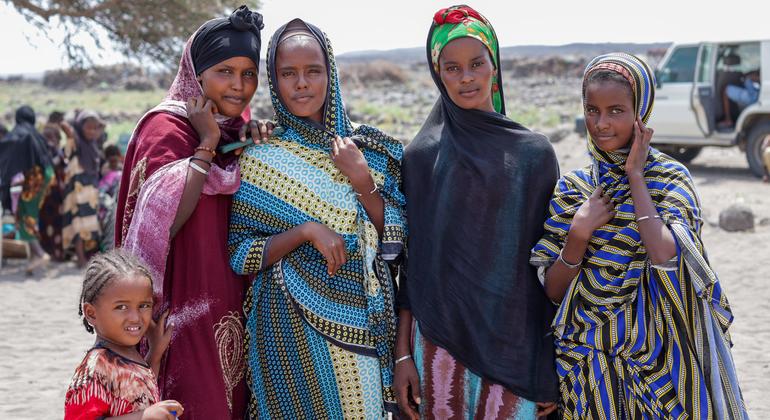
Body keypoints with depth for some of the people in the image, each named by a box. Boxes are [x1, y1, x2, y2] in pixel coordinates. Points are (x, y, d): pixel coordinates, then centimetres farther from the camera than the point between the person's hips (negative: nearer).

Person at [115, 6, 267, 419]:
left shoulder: (237, 127, 12)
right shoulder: (168, 128, -10)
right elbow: (164, 219, -23)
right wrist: (207, 145, -19)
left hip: (233, 305, 7)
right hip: (188, 307, -7)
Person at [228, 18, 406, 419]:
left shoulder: (367, 148, 3)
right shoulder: (259, 157, -4)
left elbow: (394, 242, 2)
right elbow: (239, 255, -5)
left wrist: (363, 182, -12)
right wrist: (305, 231, -19)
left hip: (363, 321, 3)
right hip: (292, 324, -3)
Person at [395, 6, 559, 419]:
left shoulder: (533, 152, -1)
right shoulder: (421, 155, 2)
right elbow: (409, 259, 5)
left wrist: (551, 362, -1)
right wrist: (402, 353, 1)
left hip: (513, 344, -1)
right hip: (438, 340, 1)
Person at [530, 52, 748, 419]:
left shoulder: (670, 178, -7)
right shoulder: (572, 188, 1)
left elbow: (664, 256, -26)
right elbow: (554, 291, 0)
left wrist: (635, 176, -17)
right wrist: (579, 233, -16)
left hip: (654, 356, -2)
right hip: (586, 358, 3)